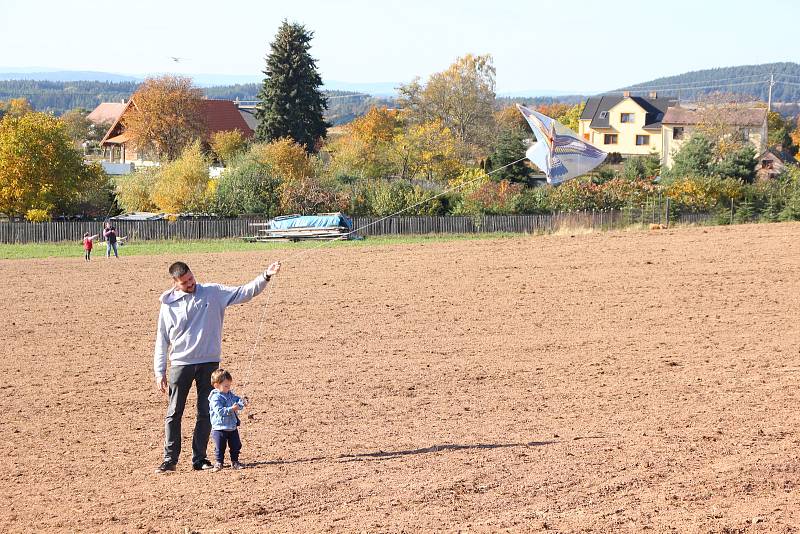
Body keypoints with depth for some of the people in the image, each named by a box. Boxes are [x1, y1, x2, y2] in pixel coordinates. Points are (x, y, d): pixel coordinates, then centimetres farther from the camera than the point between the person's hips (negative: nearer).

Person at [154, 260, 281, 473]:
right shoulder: (168, 305, 1)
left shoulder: (213, 293, 2)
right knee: (174, 413, 0)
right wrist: (160, 372, 2)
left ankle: (199, 458, 13)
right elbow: (162, 340, 5)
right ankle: (170, 459, 6)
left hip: (209, 363, 1)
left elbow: (243, 293, 0)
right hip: (180, 364, -1)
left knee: (206, 413, 4)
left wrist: (266, 276, -14)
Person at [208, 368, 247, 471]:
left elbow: (238, 400, 14)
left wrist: (242, 402, -10)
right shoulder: (215, 397, -17)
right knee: (220, 447, -3)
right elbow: (219, 411, -25)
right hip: (219, 428, -7)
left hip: (232, 427, 7)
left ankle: (235, 462, 23)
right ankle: (219, 462, 9)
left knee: (236, 445, 11)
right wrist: (231, 409, -33)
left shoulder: (231, 394, 8)